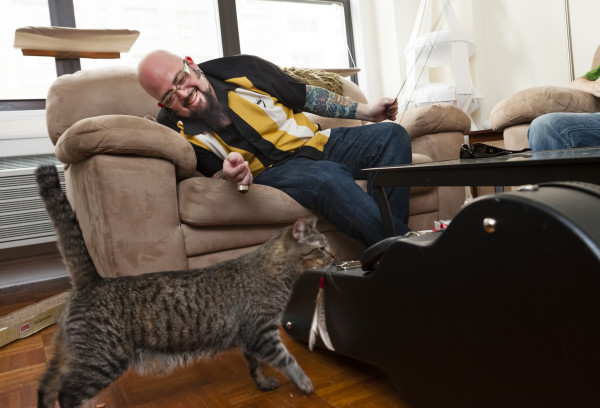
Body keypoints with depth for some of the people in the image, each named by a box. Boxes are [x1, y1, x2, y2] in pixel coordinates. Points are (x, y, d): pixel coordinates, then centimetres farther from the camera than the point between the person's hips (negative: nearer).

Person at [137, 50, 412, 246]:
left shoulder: (242, 69, 3)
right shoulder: (175, 129, -2)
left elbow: (306, 95, 10)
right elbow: (213, 172, -3)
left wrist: (365, 111, 9)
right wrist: (231, 176, -29)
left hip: (315, 142, 5)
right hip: (268, 171, -4)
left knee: (391, 135, -14)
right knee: (328, 177, -35)